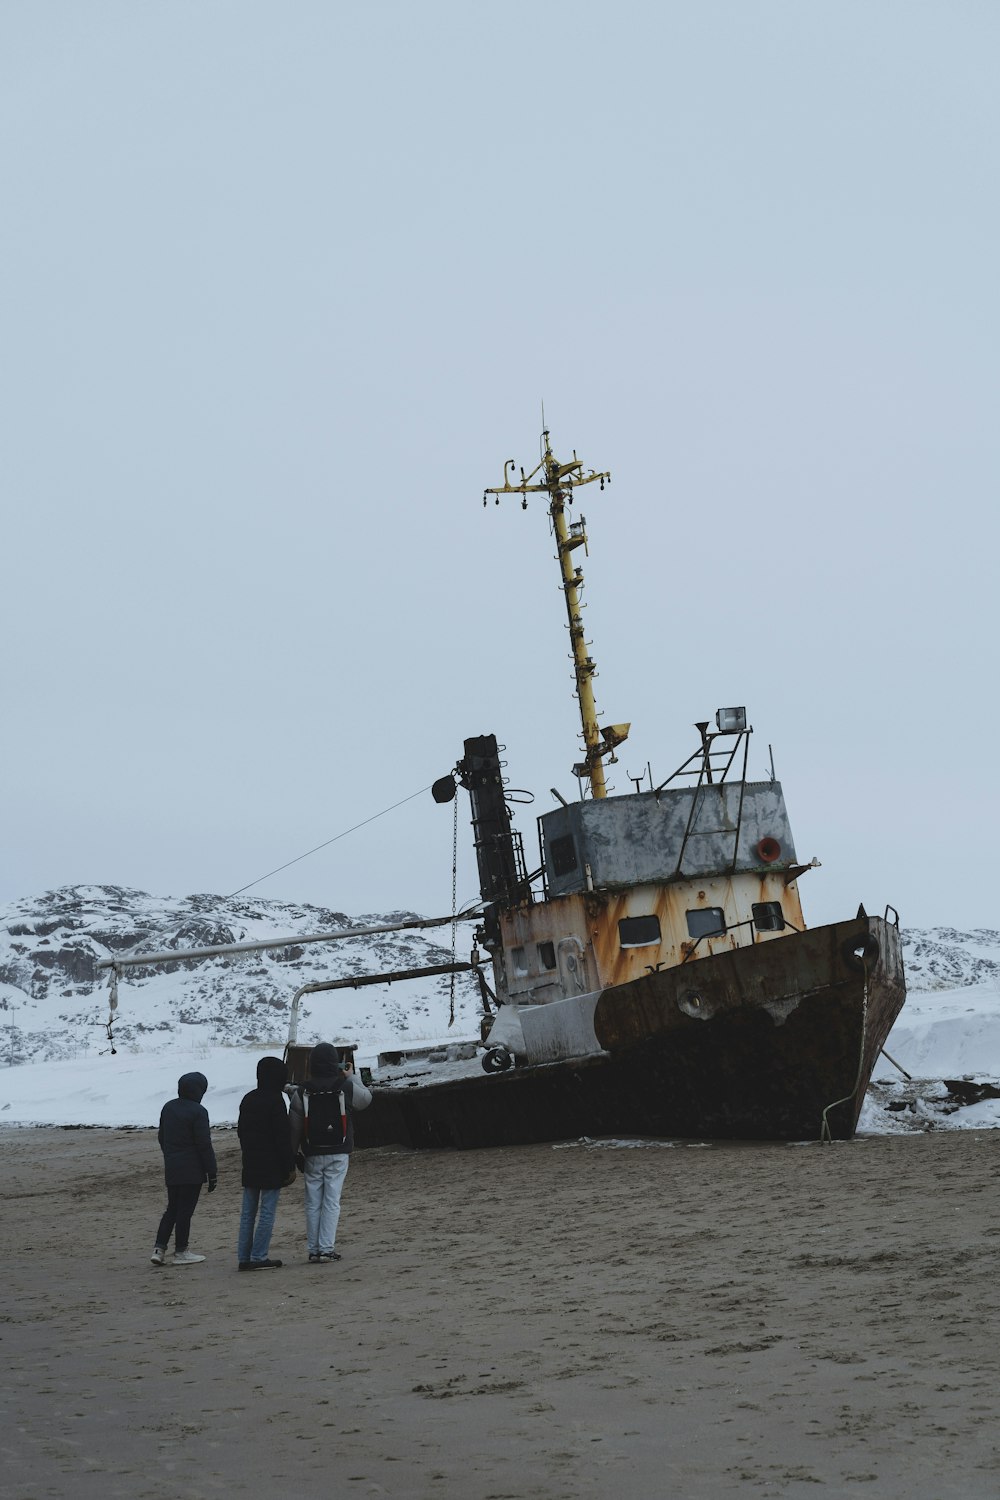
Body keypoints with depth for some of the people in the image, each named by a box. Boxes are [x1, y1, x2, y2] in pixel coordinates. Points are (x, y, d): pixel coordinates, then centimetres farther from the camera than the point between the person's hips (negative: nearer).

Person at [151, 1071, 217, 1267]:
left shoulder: (168, 1107, 9)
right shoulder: (198, 1111, -15)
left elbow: (161, 1137, 18)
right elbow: (204, 1144, -15)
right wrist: (212, 1172, -9)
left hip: (171, 1168, 7)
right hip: (192, 1170, -7)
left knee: (172, 1208, 14)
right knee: (185, 1210, 1)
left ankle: (159, 1248, 8)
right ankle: (181, 1252, 7)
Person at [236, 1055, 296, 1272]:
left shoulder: (247, 1099, 11)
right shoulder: (275, 1101, -13)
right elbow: (283, 1137, -14)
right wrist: (290, 1167, -10)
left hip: (250, 1164, 7)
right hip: (271, 1165, -7)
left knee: (248, 1213, 10)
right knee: (267, 1213, -3)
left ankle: (243, 1257, 10)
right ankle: (258, 1257, -4)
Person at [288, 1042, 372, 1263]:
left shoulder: (302, 1092, -2)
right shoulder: (347, 1087, -5)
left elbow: (294, 1127, 2)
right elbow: (366, 1099, 16)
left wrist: (293, 1154, 11)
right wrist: (351, 1076, 27)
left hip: (312, 1155, 1)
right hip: (338, 1153, -1)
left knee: (313, 1203, 7)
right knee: (332, 1202, 0)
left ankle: (314, 1250, 8)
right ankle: (326, 1248, -5)